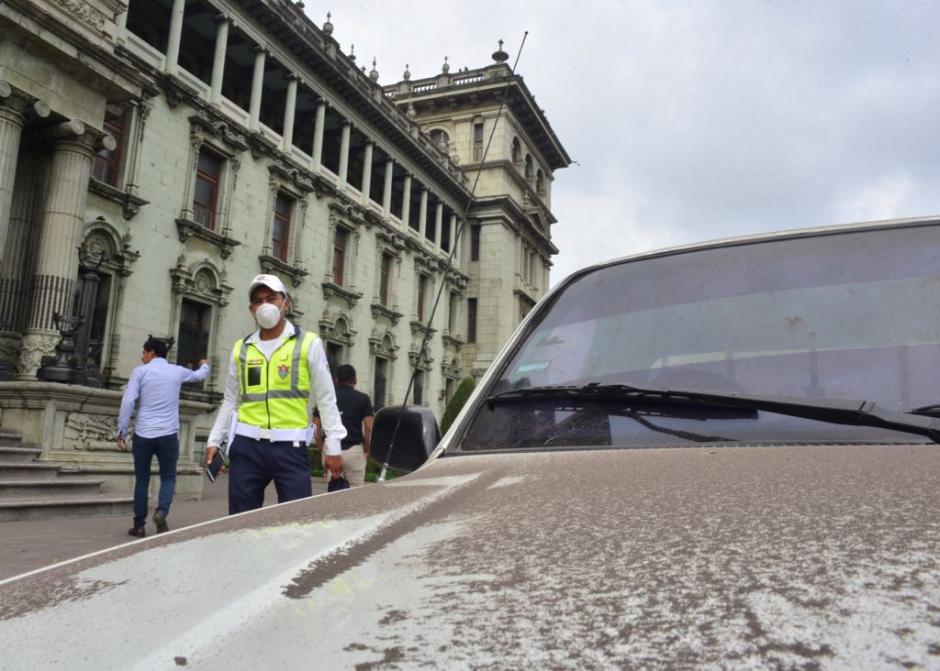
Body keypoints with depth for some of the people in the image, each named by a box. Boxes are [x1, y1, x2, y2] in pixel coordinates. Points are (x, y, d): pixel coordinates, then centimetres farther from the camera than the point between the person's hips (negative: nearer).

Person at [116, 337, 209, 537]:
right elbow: (199, 375, 30)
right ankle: (162, 511, -15)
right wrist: (205, 365, 54)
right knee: (168, 478, 10)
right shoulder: (177, 371, 9)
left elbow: (128, 402, -6)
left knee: (142, 479, 10)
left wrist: (121, 431, 0)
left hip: (143, 434, 0)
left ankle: (139, 525, 13)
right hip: (168, 435, 1)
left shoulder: (140, 371, 2)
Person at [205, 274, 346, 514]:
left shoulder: (308, 343, 1)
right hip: (247, 446, 3)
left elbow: (325, 398, 1)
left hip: (291, 447, -3)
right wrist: (214, 440, 14)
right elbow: (231, 400, 18)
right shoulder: (241, 348, 11)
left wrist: (333, 445, -2)